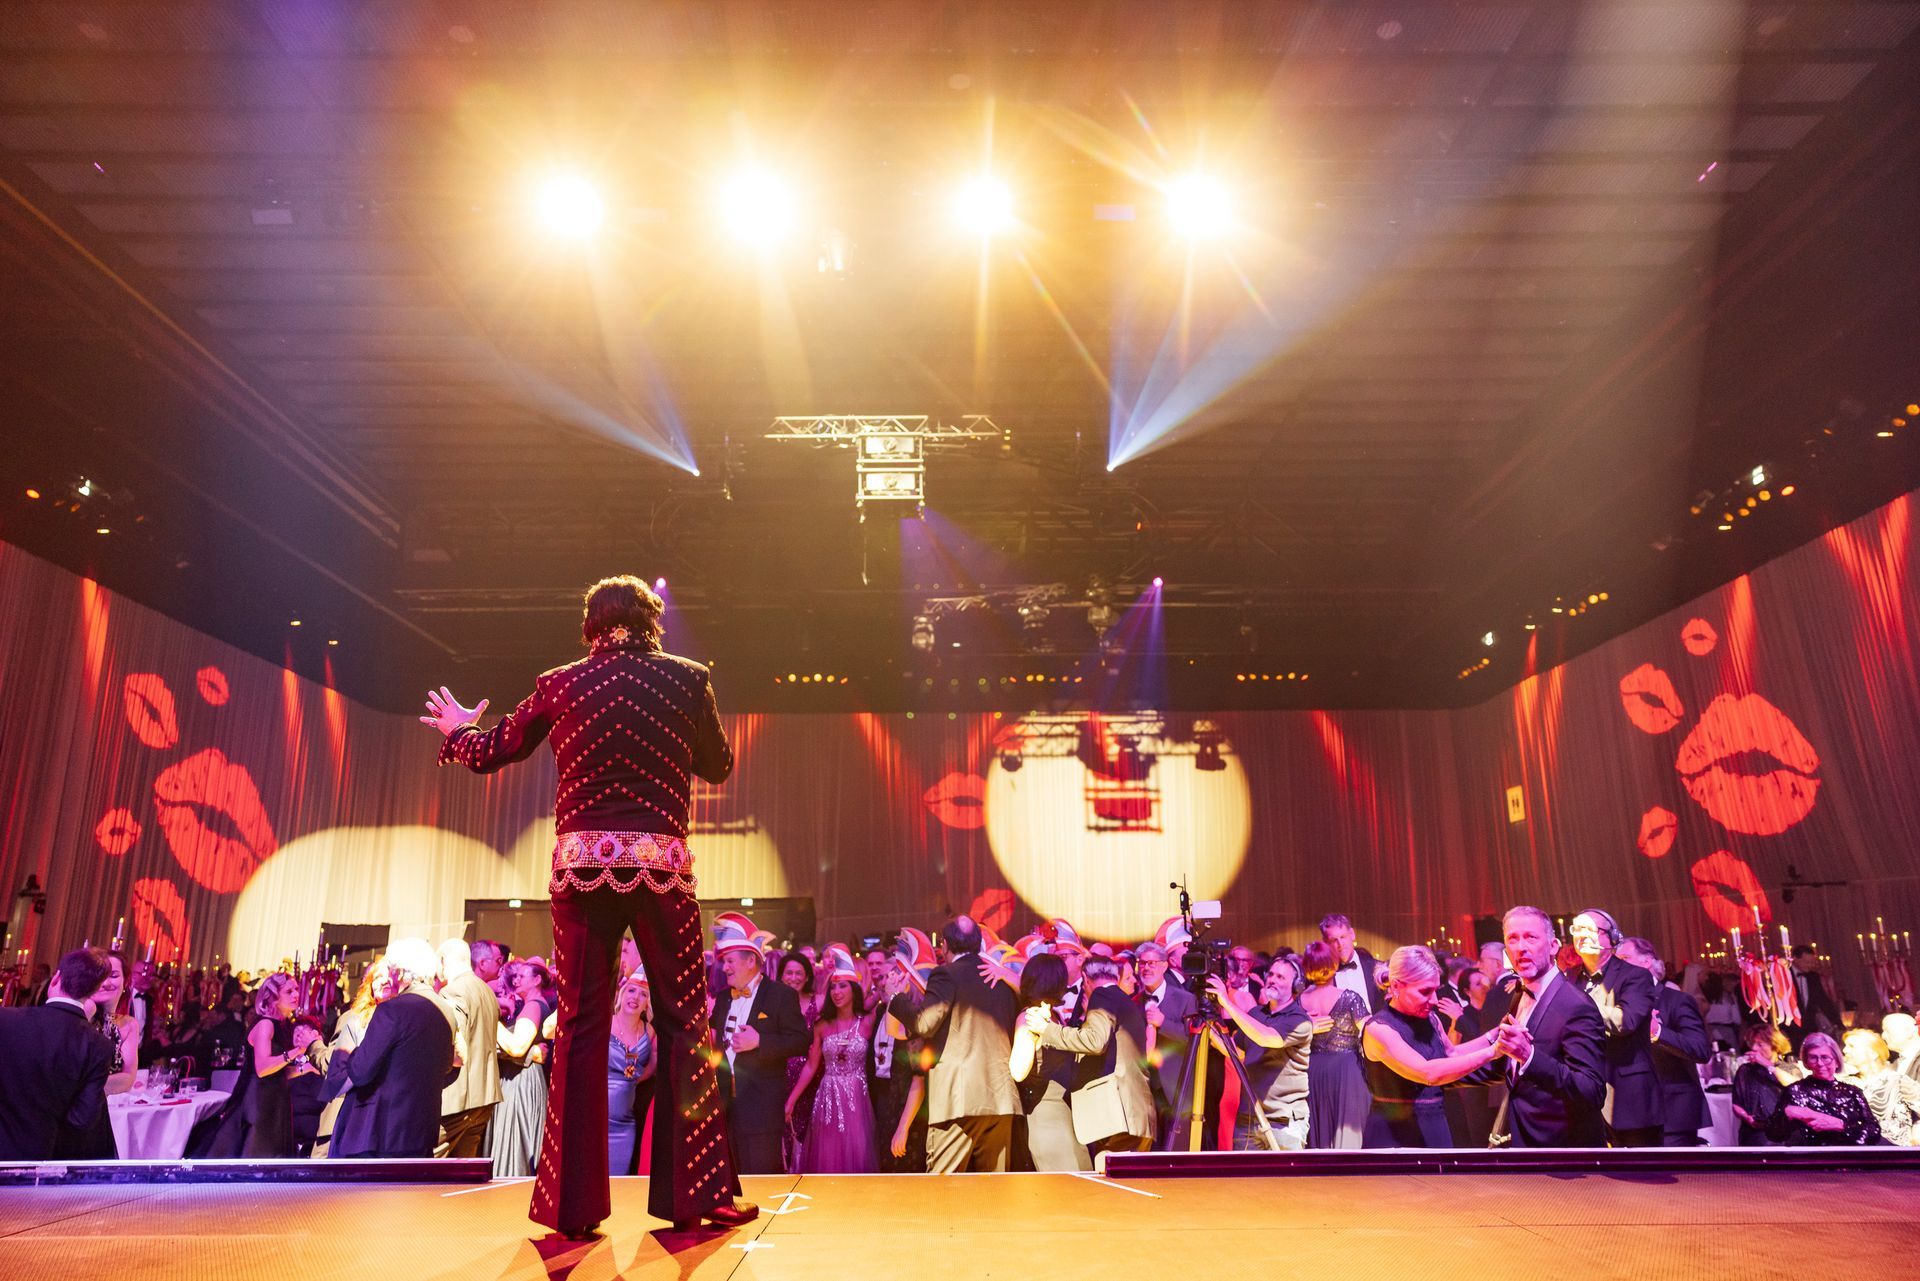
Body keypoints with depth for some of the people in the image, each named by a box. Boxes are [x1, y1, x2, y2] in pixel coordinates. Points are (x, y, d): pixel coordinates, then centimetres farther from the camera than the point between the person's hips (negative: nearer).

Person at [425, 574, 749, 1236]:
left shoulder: (561, 684, 4)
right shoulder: (687, 678, 1)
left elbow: (491, 751, 17)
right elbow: (719, 767, 13)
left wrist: (455, 731, 39)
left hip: (583, 865, 2)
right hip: (661, 865, -1)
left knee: (580, 1026, 9)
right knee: (684, 1022, 6)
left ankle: (573, 1204, 13)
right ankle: (696, 1193, 9)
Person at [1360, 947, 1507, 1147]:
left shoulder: (1430, 1019, 4)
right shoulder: (1378, 1028, -19)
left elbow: (1452, 1054, 21)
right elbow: (1428, 1073, -30)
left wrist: (1495, 1034, 8)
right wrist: (1493, 1051, -30)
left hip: (1436, 1130, 7)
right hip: (1394, 1135, -7)